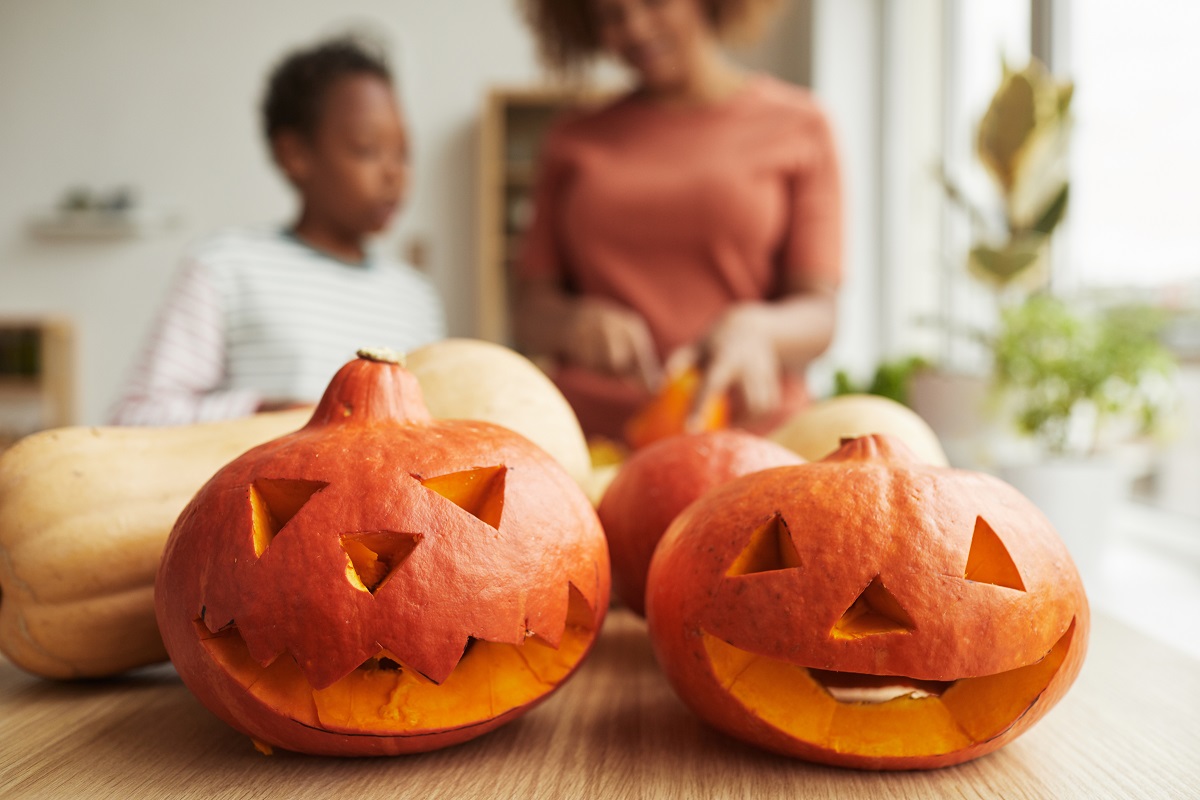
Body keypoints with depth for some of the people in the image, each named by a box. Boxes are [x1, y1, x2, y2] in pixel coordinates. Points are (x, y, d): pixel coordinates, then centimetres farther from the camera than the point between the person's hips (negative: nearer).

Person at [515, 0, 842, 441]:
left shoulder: (796, 125, 10)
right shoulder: (572, 141, 18)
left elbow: (818, 314, 3)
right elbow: (530, 311, 14)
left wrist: (751, 329, -18)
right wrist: (576, 322, -8)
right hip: (593, 443, 2)